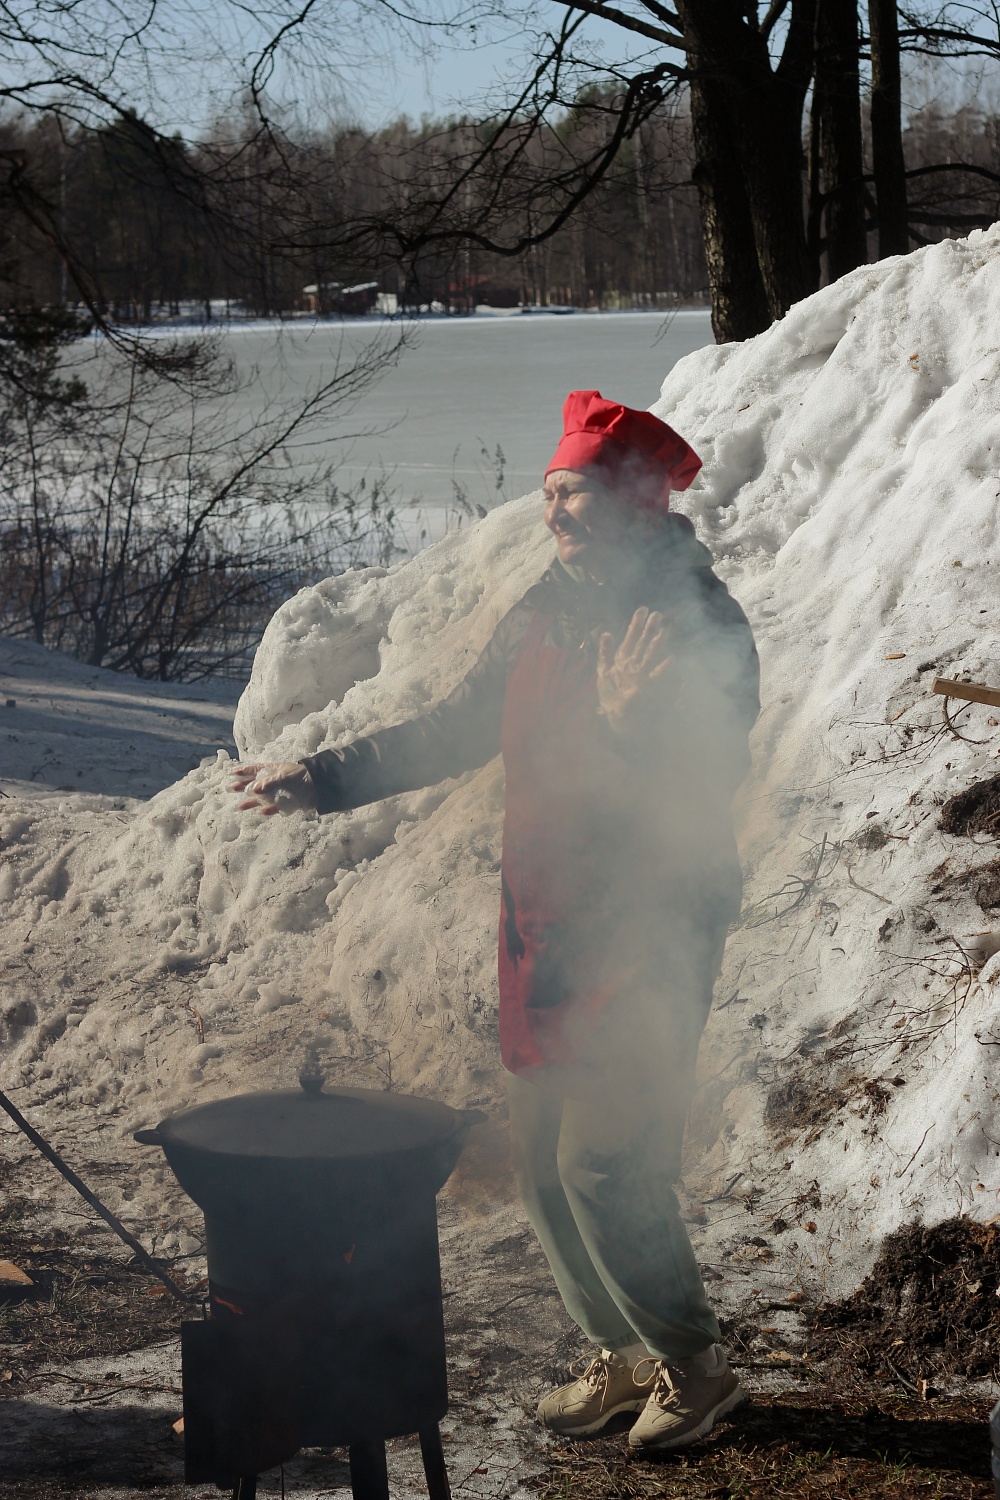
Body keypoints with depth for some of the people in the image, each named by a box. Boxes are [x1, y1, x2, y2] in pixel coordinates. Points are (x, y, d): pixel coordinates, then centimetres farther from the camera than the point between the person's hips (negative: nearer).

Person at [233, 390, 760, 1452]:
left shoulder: (698, 626, -15)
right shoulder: (544, 617, 9)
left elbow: (703, 784, -20)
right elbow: (453, 732, 17)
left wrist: (628, 721, -34)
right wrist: (321, 778, 13)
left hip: (649, 936, -8)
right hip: (542, 930, 8)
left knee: (603, 1166, -9)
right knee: (544, 1165, 12)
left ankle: (694, 1367, 11)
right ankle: (622, 1354, 30)